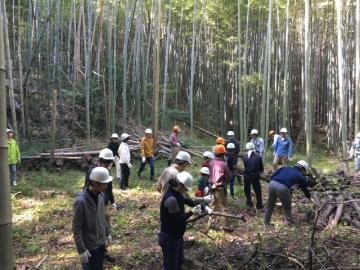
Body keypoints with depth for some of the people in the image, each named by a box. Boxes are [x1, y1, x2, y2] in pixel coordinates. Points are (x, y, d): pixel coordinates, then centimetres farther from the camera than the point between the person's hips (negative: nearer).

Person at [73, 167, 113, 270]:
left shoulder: (100, 195, -3)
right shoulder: (81, 201, -26)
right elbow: (76, 228, -20)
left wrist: (107, 233, 17)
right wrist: (81, 250, -19)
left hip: (101, 242, 7)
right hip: (89, 246, -7)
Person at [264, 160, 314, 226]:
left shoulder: (285, 168, 26)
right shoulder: (300, 176, 18)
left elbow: (272, 176, 19)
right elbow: (305, 189, 33)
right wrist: (310, 198, 50)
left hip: (272, 184, 4)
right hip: (283, 188, -4)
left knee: (270, 205, 21)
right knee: (287, 207, 19)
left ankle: (266, 223, 30)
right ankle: (290, 222, 28)